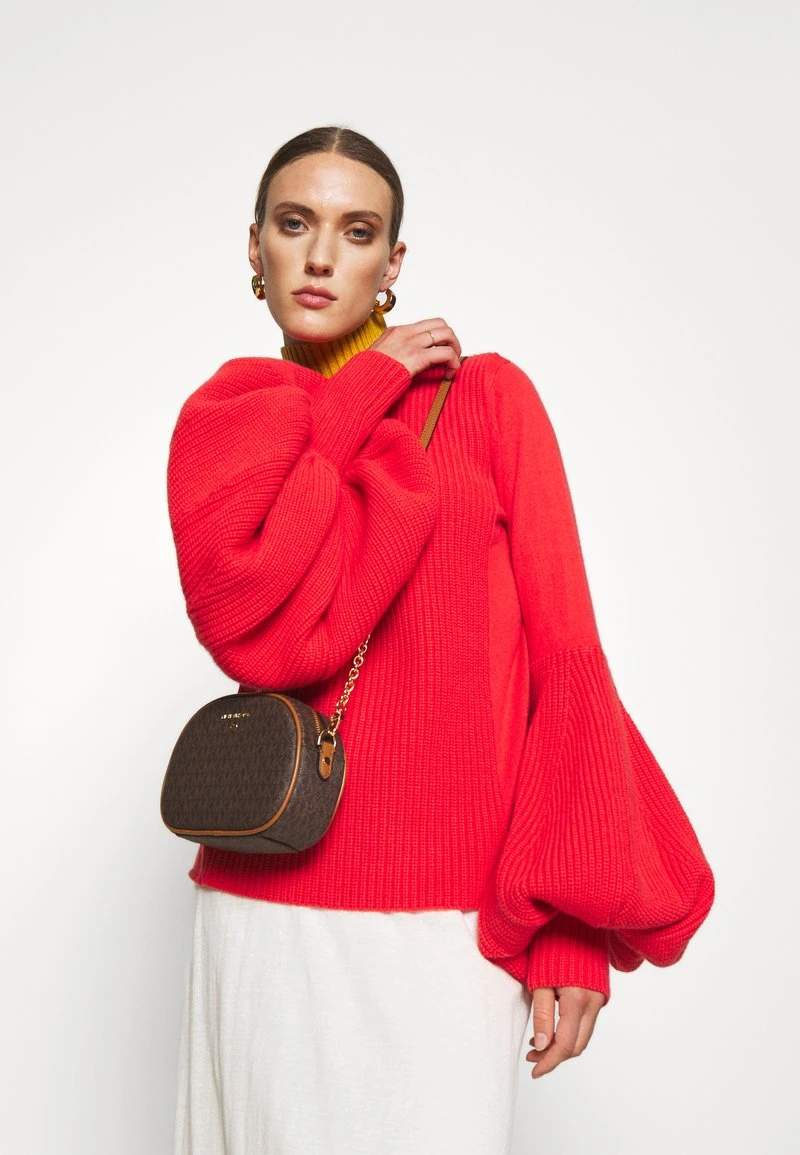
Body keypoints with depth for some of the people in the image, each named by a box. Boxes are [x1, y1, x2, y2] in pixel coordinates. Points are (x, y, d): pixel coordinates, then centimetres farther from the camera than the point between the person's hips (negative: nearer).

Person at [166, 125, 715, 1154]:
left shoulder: (488, 395, 2)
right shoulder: (219, 424, 8)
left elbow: (564, 655, -2)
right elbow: (255, 627, -11)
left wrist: (572, 926, -8)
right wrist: (360, 398, -6)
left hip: (449, 918, -2)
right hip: (270, 906, 2)